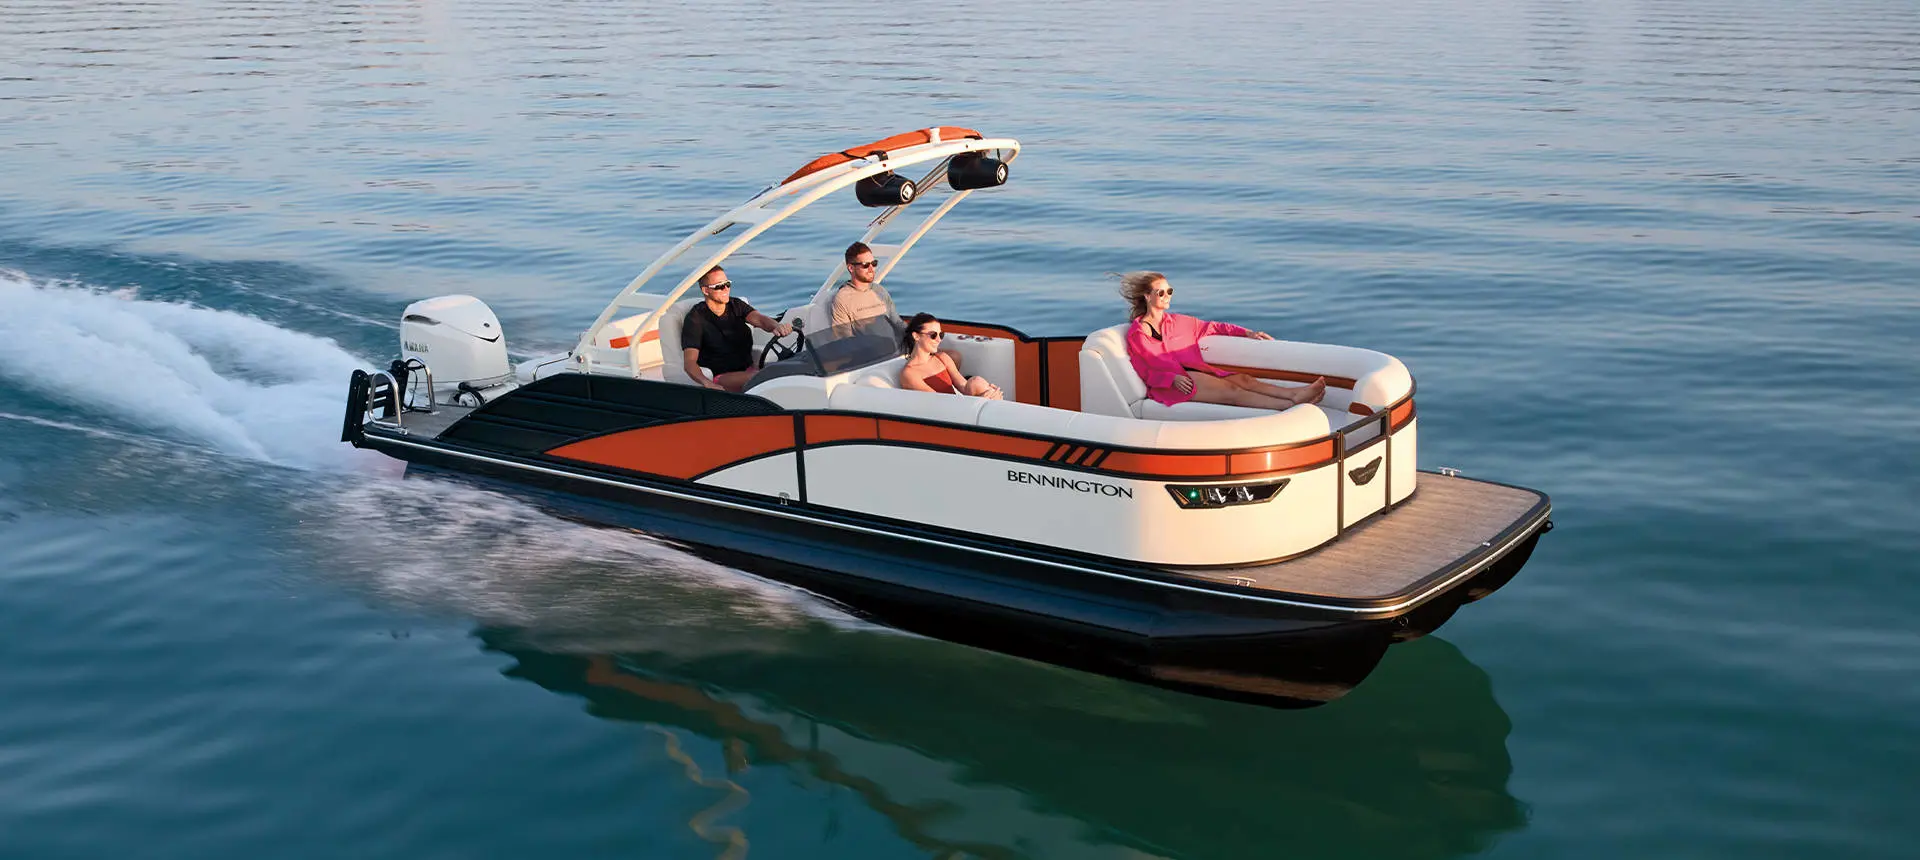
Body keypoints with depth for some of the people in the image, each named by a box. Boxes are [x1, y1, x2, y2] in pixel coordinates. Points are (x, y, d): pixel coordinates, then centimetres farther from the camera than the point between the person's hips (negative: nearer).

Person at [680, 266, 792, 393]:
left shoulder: (736, 305, 10)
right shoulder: (695, 319, -7)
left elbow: (758, 319, -12)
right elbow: (690, 362, -17)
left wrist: (776, 326, -39)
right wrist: (707, 383, -40)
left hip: (748, 367, 5)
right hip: (721, 376, -5)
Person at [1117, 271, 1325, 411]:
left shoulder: (1175, 321, 20)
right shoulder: (1137, 332, -1)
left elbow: (1212, 327, 24)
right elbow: (1147, 370, -8)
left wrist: (1247, 333, 17)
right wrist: (1174, 378, -25)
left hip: (1191, 371, 7)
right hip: (1166, 385, -7)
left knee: (1242, 379, -18)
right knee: (1229, 389, -27)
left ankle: (1295, 394, -37)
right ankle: (1291, 405, -43)